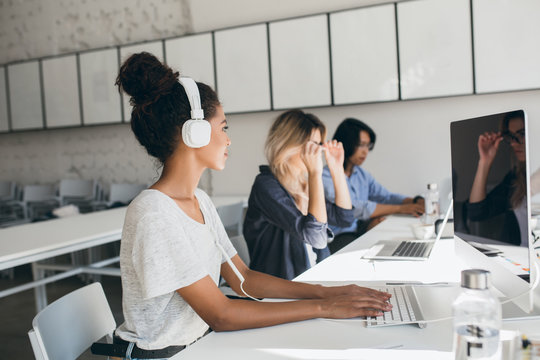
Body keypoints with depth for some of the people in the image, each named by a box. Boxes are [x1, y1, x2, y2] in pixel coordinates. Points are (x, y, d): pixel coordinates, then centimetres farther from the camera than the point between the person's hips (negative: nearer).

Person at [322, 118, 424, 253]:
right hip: (336, 241, -7)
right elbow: (354, 208, -21)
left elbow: (387, 196, 10)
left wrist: (417, 202, -10)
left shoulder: (362, 175, 17)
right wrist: (400, 208, -22)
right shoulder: (325, 177, -11)